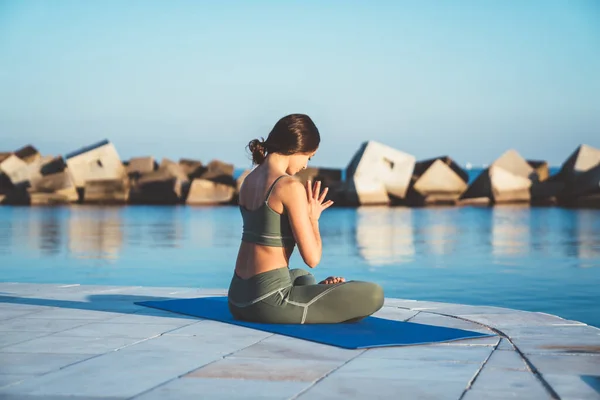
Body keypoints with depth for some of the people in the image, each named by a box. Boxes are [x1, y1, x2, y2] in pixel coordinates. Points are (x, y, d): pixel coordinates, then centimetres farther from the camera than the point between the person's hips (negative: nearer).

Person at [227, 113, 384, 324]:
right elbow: (312, 258, -14)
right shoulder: (291, 186, -14)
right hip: (269, 301, -9)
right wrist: (313, 218, 5)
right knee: (374, 294, -8)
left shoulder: (249, 180, 12)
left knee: (302, 276, 43)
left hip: (238, 299, 9)